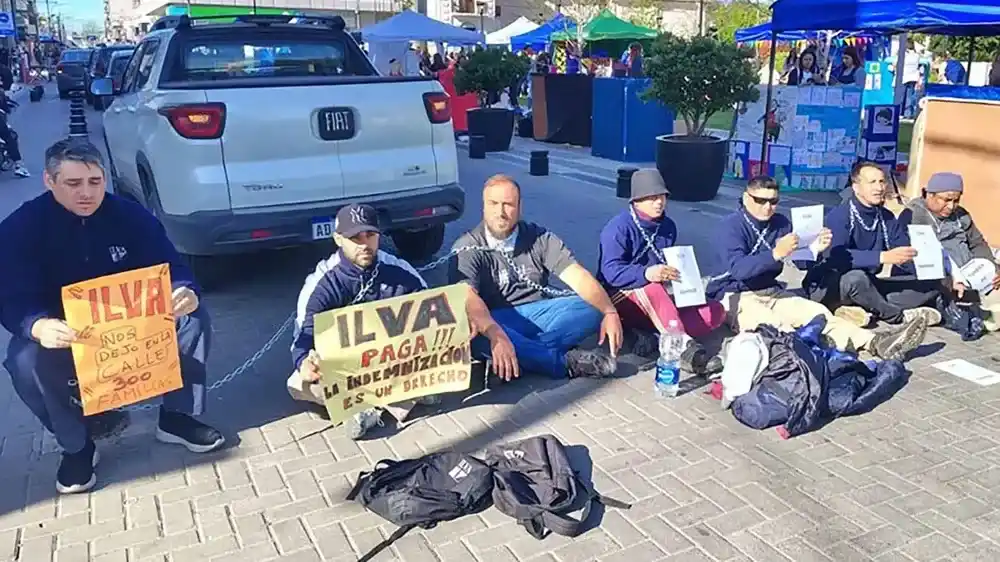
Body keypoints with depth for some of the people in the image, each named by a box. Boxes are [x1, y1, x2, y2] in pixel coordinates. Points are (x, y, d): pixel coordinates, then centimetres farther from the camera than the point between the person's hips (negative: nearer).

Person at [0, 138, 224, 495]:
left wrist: (185, 292, -41)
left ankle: (177, 417, -4)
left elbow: (172, 269, -13)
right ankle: (76, 447, -7)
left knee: (193, 317, -21)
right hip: (60, 332, -1)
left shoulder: (131, 216, -11)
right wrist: (39, 326, -48)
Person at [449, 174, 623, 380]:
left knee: (593, 309, -19)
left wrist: (610, 312, -25)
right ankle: (566, 362, -27)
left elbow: (578, 277, -7)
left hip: (538, 315, 3)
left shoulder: (539, 238, 2)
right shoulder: (467, 248, -7)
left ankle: (518, 355, -28)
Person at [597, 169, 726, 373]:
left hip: (658, 303, 7)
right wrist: (646, 274, -46)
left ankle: (654, 336, -29)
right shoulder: (619, 227, -15)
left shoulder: (668, 226, 7)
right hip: (622, 300, -7)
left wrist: (674, 277, -5)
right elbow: (611, 271, -28)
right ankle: (685, 349, -44)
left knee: (716, 311, -11)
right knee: (652, 289, -40)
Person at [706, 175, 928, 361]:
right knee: (774, 327, -34)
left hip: (771, 292, 7)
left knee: (817, 311, -15)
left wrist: (813, 249, -19)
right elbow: (738, 269, -28)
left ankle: (875, 342, -29)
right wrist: (776, 254, -41)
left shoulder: (781, 223, 6)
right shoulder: (731, 226, -14)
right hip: (735, 297, -6)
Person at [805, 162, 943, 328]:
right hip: (828, 288, -7)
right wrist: (882, 257, -41)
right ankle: (900, 317, -12)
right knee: (856, 277, -39)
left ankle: (867, 311, -23)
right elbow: (837, 257, -32)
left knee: (932, 284, -3)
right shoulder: (839, 216, -16)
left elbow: (906, 257, 3)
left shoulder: (887, 218, 5)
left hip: (867, 287, 7)